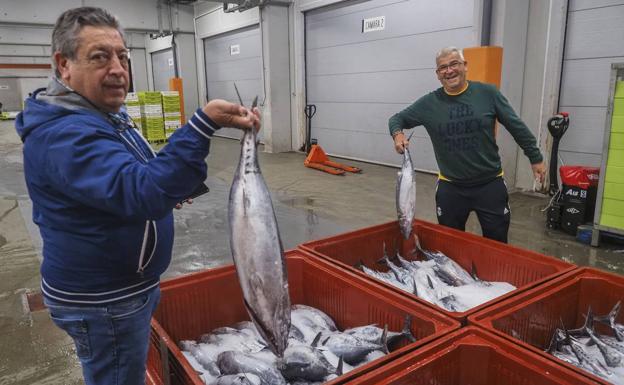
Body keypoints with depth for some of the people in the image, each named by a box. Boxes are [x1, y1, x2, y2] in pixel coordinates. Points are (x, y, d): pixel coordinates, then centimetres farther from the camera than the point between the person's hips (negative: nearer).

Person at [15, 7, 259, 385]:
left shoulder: (103, 116, 7)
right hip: (103, 301, -10)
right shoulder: (64, 134, -27)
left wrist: (165, 190, 8)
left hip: (125, 284, 10)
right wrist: (205, 124, -50)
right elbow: (142, 192, -43)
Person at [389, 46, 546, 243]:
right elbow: (397, 119, 5)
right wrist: (398, 133, -17)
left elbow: (517, 127, 2)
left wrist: (535, 158, 5)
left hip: (490, 184, 0)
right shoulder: (429, 102, -4)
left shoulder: (488, 93, -5)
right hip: (450, 188, 1)